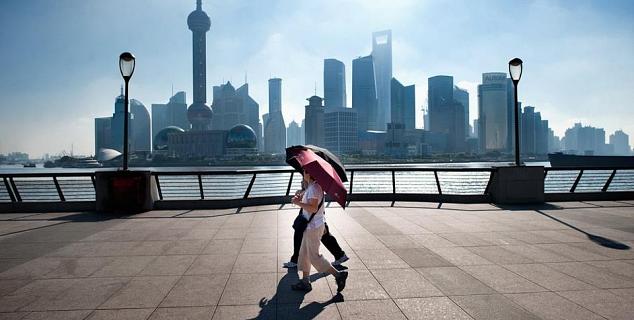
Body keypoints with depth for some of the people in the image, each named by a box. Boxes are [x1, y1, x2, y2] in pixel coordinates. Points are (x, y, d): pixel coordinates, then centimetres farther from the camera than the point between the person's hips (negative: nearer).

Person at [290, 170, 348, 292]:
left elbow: (313, 208, -30)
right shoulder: (316, 186, 8)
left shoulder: (313, 188, -22)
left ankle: (338, 274, 6)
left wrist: (298, 203, -23)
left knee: (314, 256, 0)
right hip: (311, 226, 10)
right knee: (303, 254, 16)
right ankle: (305, 282, 24)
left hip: (313, 227, -10)